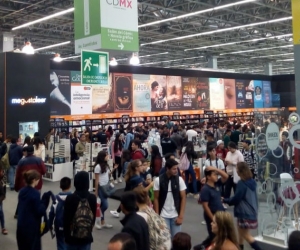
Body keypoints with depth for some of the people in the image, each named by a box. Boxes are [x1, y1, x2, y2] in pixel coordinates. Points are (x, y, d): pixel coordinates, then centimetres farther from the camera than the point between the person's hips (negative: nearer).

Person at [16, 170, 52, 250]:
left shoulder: (22, 191, 3)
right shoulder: (35, 193, -20)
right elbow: (40, 211, -19)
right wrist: (45, 199, -14)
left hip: (21, 225, 7)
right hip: (31, 226, -7)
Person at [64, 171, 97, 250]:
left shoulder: (70, 198, -14)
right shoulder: (93, 198, -7)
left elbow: (66, 218, -7)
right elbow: (94, 217, 4)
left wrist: (66, 234, 7)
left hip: (72, 237, -1)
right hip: (87, 237, 2)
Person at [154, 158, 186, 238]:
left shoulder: (179, 180, -4)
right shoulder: (158, 180, -6)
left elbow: (183, 198, -1)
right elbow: (156, 199, 0)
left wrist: (181, 216, -6)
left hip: (176, 215, 1)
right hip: (163, 216, -1)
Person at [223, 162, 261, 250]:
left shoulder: (242, 183, -20)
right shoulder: (252, 182, 6)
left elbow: (236, 199, -16)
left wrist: (225, 200, -1)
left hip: (245, 213, -9)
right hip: (251, 212, 9)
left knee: (246, 235, 1)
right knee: (241, 233, 18)